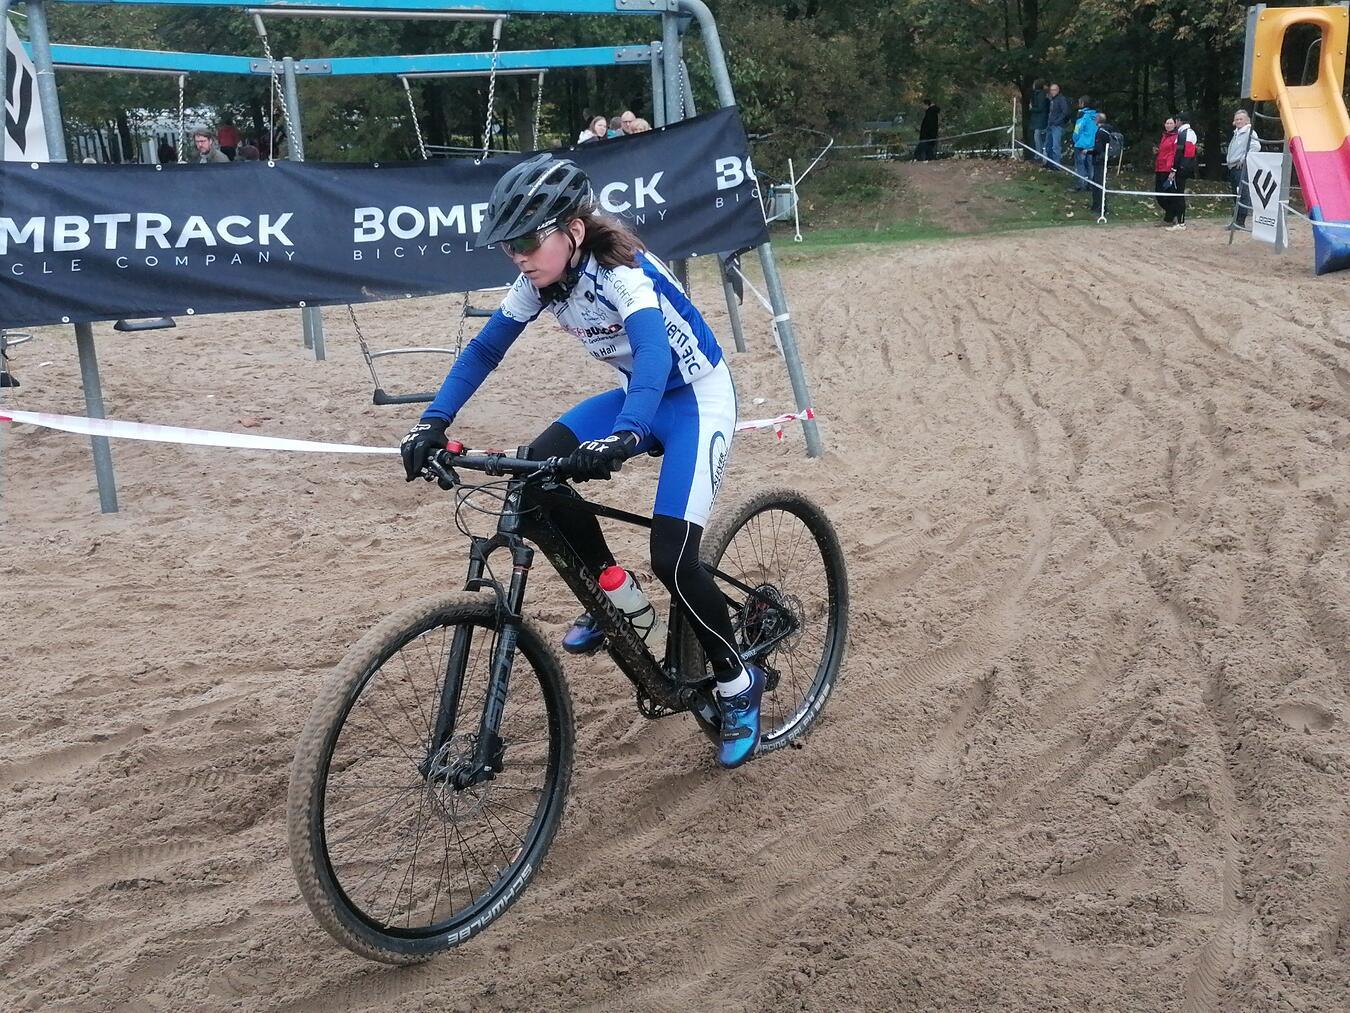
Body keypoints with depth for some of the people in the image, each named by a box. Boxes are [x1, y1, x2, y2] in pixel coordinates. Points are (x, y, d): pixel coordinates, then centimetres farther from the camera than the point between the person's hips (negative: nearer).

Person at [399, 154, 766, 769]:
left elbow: (654, 354, -45)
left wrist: (623, 438, -62)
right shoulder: (540, 280, -7)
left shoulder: (622, 273, -29)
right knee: (537, 470, -16)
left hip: (696, 400, -7)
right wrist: (433, 423, -16)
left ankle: (738, 685, 6)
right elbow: (484, 350, -3)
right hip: (635, 394, 7)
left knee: (671, 557, -19)